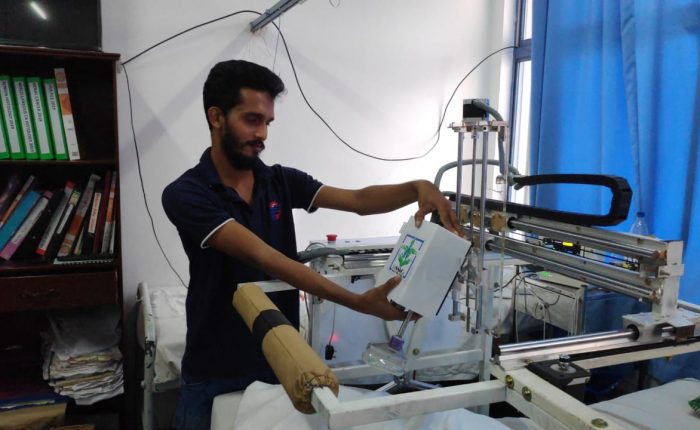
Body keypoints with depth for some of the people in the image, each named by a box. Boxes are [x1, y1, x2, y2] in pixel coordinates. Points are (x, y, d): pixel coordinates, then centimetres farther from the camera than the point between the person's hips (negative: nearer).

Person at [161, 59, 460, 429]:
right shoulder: (185, 194, -16)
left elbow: (359, 200, -8)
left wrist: (418, 187, -29)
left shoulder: (281, 181, 0)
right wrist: (360, 302, -34)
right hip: (215, 376, -3)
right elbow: (263, 258, -27)